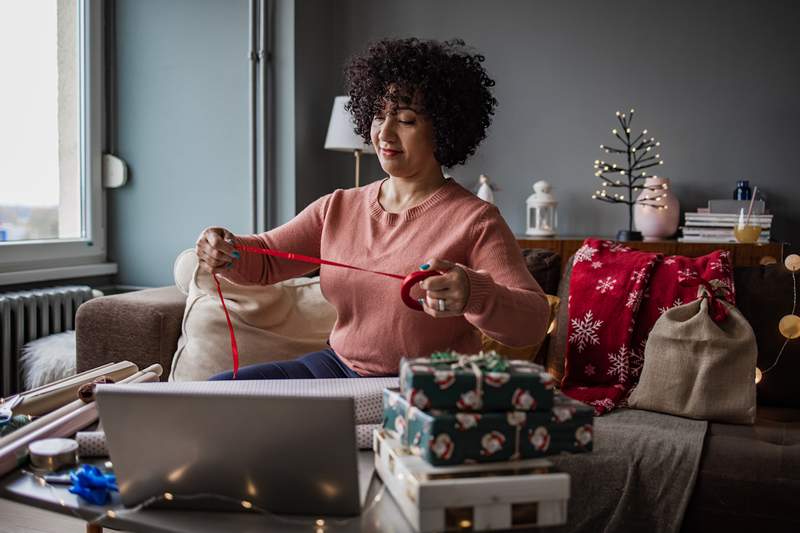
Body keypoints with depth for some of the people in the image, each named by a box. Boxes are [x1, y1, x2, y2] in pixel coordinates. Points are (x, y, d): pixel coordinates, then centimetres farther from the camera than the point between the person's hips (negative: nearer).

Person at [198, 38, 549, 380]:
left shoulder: (474, 221, -11)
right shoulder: (338, 208, 9)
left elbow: (532, 322, -19)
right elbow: (265, 261, 10)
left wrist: (474, 295, -42)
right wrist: (225, 252, -14)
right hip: (336, 367, 6)